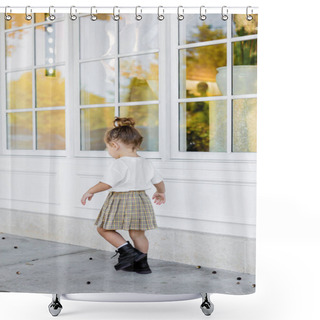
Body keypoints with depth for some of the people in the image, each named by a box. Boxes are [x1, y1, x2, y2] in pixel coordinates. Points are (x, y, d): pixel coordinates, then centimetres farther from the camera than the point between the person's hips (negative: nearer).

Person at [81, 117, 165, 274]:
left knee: (104, 228, 9)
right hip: (141, 201, 7)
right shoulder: (146, 163, 6)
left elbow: (106, 184, -23)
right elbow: (159, 181, 14)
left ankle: (128, 251, -2)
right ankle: (142, 264, 22)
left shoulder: (118, 164, -17)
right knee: (137, 233, 17)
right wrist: (161, 193, 34)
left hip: (120, 202, -7)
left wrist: (90, 191, -8)